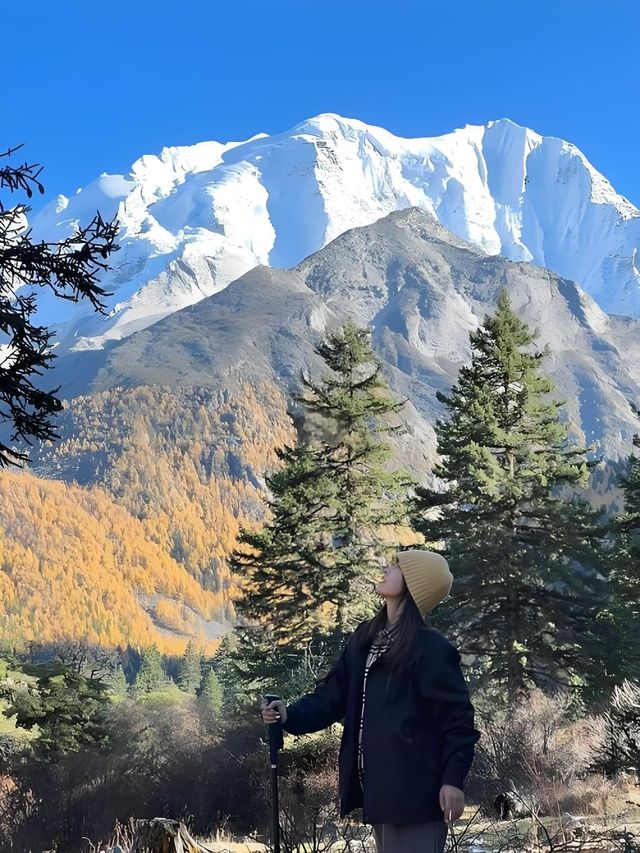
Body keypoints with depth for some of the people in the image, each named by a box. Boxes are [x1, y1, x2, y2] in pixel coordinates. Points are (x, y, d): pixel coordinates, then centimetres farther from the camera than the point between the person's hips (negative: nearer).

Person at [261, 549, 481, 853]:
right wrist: (291, 715, -6)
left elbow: (457, 717, -13)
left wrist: (454, 779, -18)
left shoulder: (432, 648, -12)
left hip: (414, 788, -8)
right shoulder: (364, 639, 11)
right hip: (378, 786, 8)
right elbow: (334, 694, 10)